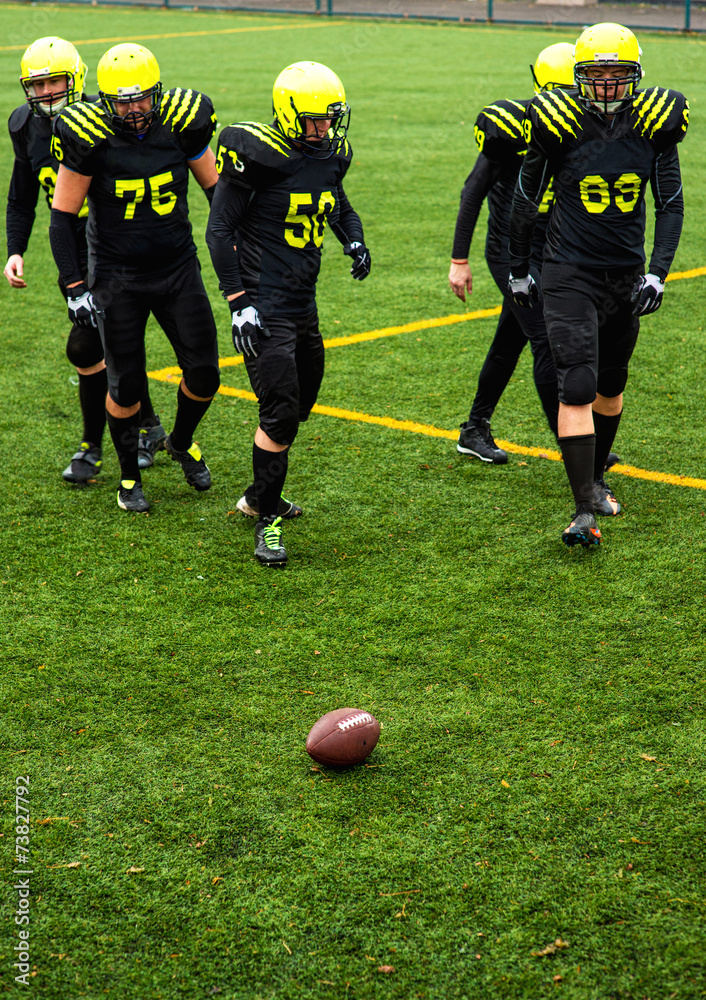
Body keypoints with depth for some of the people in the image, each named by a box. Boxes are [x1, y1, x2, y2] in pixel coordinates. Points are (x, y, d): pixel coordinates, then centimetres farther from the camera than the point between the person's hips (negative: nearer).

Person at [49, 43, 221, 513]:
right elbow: (63, 216, -9)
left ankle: (182, 443, 33)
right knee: (127, 385, 2)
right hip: (117, 277, -2)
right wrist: (74, 288, -12)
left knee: (205, 374, 2)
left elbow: (216, 187, 7)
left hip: (179, 268, 3)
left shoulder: (182, 123, -9)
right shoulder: (89, 137, -16)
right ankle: (130, 476, 24)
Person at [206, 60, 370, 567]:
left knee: (299, 406, 18)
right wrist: (238, 302, -17)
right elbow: (220, 228, -12)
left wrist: (354, 238, 6)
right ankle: (268, 520, -1)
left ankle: (260, 495, 37)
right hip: (264, 307, -8)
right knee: (281, 411, -13)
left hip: (304, 304, 8)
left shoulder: (331, 155, 6)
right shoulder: (259, 155, -15)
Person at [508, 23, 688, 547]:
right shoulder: (559, 126, -11)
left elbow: (671, 205, 2)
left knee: (611, 386, 18)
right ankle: (585, 511, -14)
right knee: (577, 389, -14)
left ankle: (596, 478, 40)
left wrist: (658, 272, -8)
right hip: (570, 275, -4)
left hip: (626, 276, 4)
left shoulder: (654, 125, -3)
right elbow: (526, 199, 2)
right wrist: (519, 271, 8)